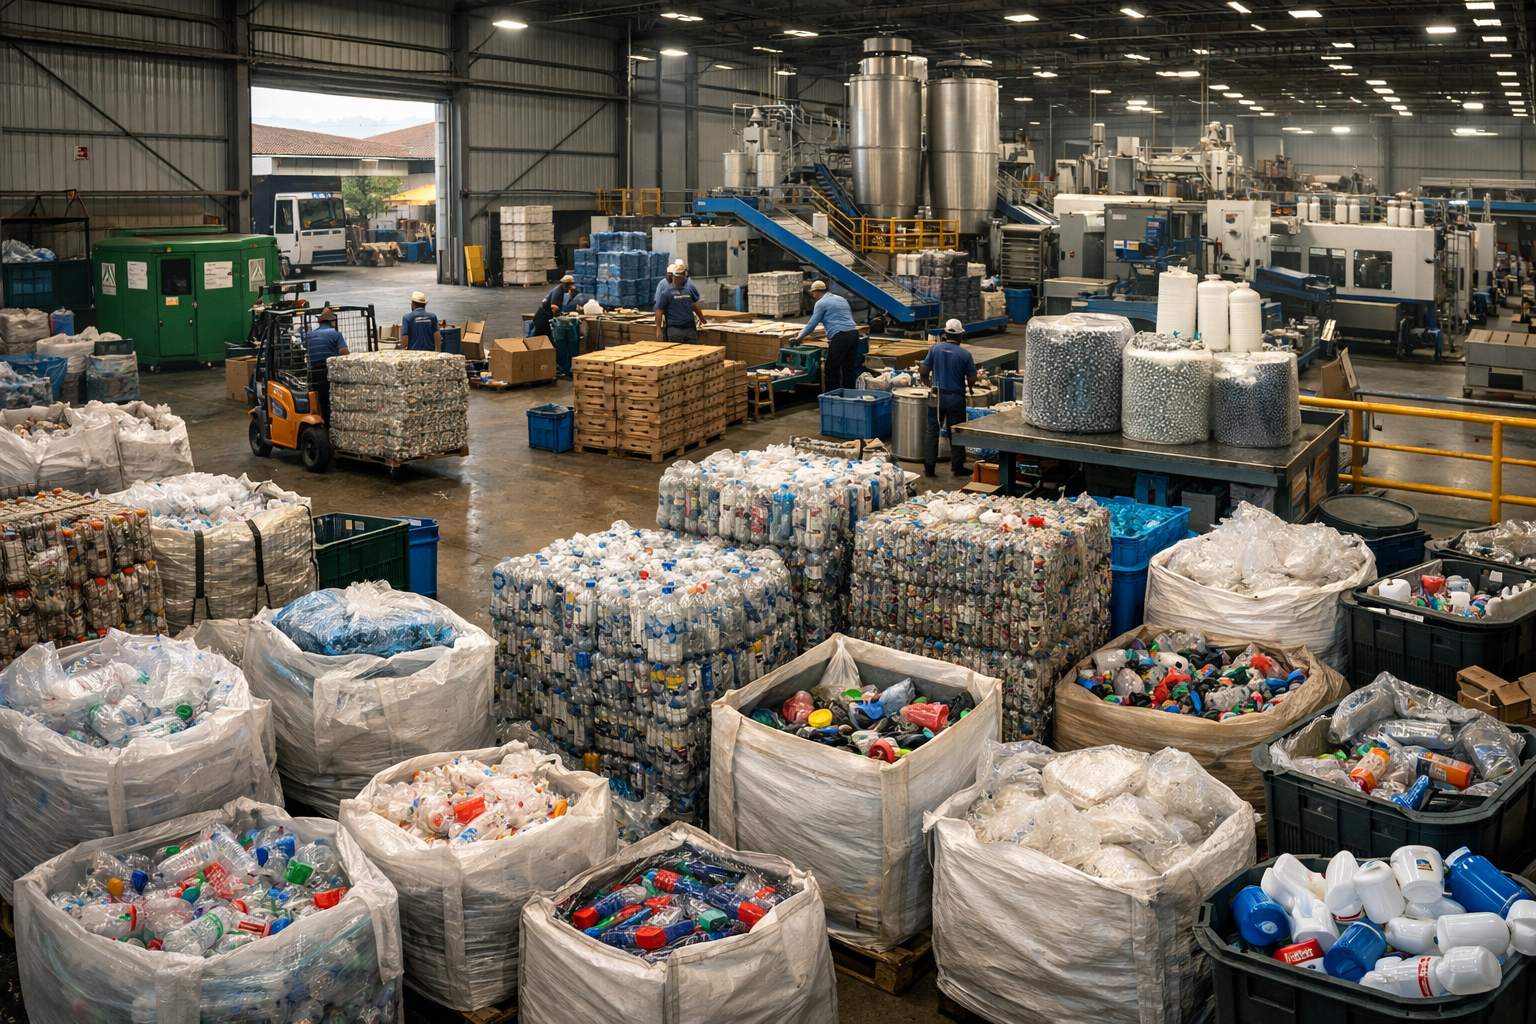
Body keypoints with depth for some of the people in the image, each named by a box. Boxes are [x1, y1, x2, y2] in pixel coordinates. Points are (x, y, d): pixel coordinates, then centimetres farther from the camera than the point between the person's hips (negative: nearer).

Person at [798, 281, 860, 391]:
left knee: (832, 369, -1)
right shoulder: (841, 299, 24)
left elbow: (812, 324, 0)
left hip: (840, 336, -8)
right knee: (850, 368, 10)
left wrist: (799, 337, 12)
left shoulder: (820, 303, 1)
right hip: (854, 332, 8)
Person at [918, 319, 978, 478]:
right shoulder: (965, 354, -9)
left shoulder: (935, 349, -5)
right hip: (956, 398, -1)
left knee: (932, 430, 9)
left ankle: (929, 466, 8)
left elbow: (923, 371, -3)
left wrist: (926, 381, 18)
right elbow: (972, 380, -6)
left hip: (937, 396, 1)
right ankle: (957, 467, 13)